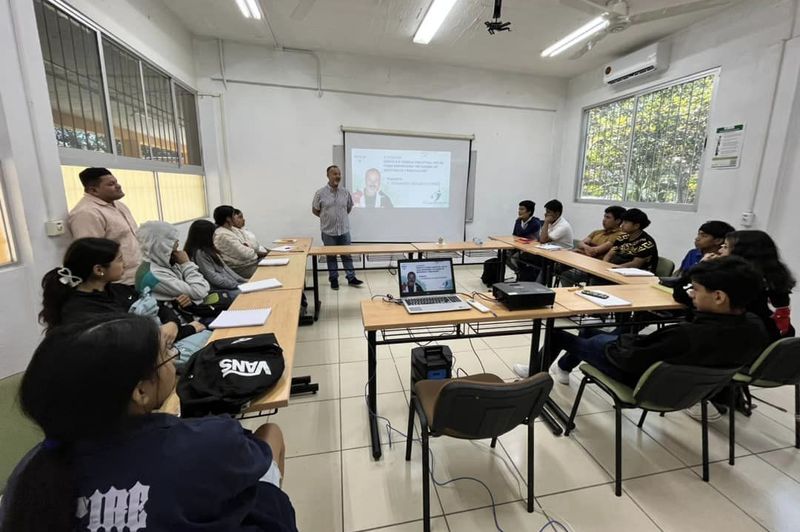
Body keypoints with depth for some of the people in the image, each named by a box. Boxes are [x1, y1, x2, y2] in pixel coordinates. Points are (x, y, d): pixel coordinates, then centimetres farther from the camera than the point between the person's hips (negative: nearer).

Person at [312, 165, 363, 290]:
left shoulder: (345, 193, 1)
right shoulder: (320, 193, -6)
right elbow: (315, 210, 3)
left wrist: (341, 217, 11)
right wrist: (327, 218, 5)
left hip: (344, 230, 2)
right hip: (328, 231, -2)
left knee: (347, 255, 9)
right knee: (331, 256, 10)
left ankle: (351, 278, 20)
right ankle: (333, 279, 22)